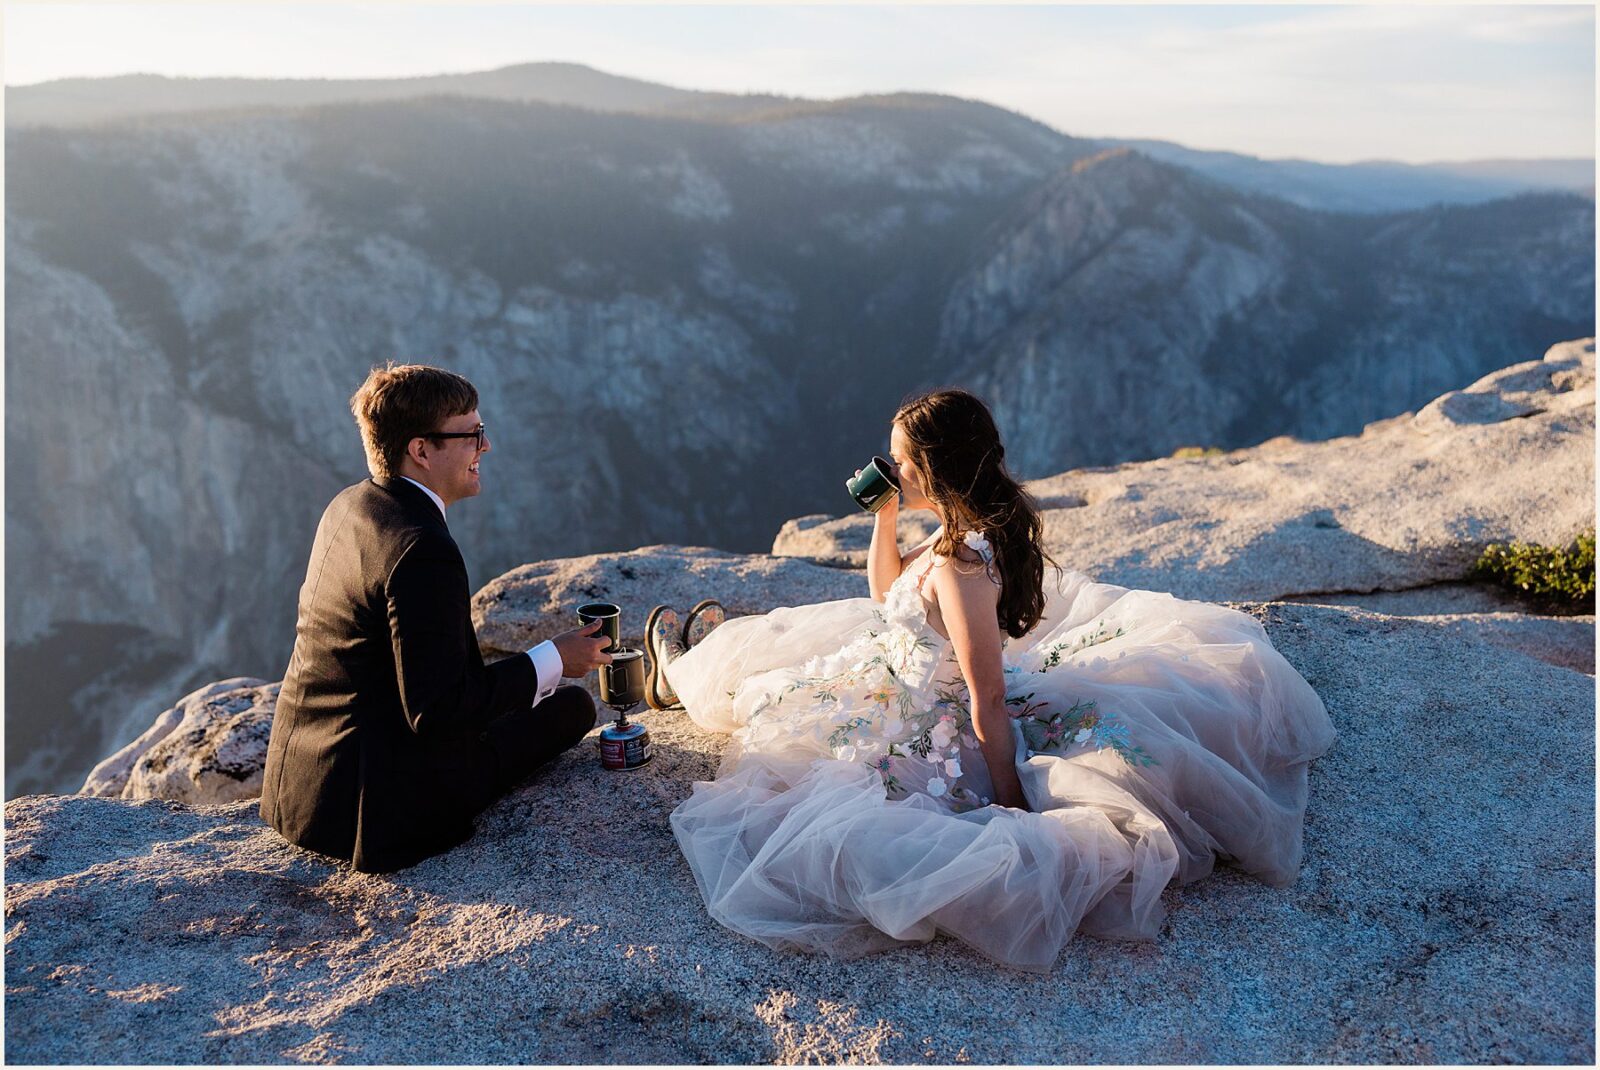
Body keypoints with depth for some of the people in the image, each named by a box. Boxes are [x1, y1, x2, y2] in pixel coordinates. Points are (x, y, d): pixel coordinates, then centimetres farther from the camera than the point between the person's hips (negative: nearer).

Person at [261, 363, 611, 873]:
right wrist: (552, 661, -16)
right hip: (381, 807, -9)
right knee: (572, 705, 0)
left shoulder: (348, 506, 5)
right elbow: (437, 710, -27)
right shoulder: (422, 550, -26)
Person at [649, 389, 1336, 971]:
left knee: (763, 684, 19)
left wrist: (1011, 806, -25)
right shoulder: (983, 525, -7)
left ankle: (690, 674, 53)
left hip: (923, 731, -7)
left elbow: (990, 702, -32)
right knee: (791, 637, 28)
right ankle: (689, 667, 58)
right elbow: (886, 590, 9)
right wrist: (885, 513, -3)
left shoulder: (959, 567, -37)